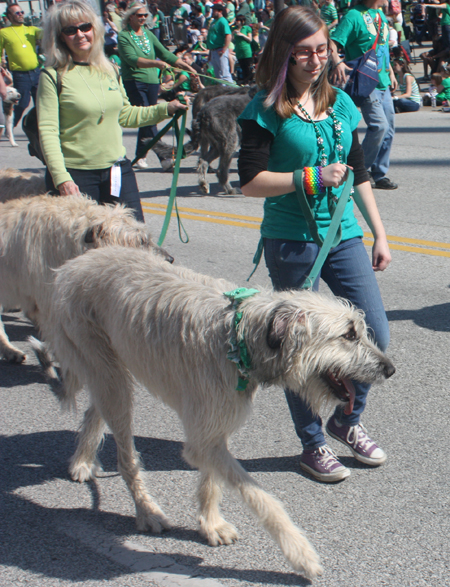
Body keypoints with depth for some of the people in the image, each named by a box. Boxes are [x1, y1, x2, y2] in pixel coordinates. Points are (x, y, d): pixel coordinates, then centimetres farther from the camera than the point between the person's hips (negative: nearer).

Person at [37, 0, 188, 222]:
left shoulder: (110, 70, 9)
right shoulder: (53, 76, -8)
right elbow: (47, 132, -12)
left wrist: (166, 109, 15)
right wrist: (61, 179, -21)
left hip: (117, 170, 5)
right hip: (75, 174, -5)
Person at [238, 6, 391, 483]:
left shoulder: (340, 103, 9)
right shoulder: (266, 110, -6)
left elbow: (358, 174, 14)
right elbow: (251, 181, -12)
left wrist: (379, 235, 13)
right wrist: (312, 178, -17)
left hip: (343, 236, 5)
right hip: (290, 242, -5)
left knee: (375, 336, 2)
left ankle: (347, 420, 27)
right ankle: (312, 444, 23)